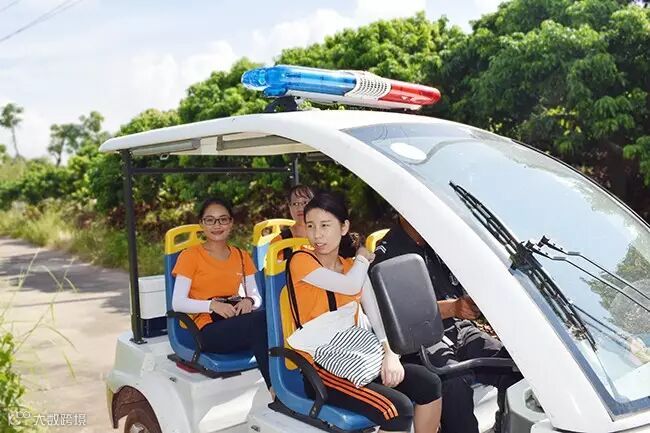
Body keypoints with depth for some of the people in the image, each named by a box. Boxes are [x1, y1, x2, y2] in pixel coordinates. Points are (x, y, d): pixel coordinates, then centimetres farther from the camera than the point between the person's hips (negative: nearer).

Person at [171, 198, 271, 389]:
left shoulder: (242, 256, 18)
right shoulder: (190, 256, 2)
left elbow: (256, 296, 14)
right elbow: (177, 304, -5)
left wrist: (248, 301, -10)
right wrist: (212, 305, -20)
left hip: (235, 321, 5)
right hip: (206, 329, -5)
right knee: (261, 320, -33)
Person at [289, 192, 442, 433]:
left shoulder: (352, 266, 12)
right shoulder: (301, 262, -9)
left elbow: (377, 313, 0)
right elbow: (351, 287, -22)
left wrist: (390, 354, -16)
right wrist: (362, 257, -1)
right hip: (317, 368, -7)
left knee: (428, 384, -5)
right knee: (398, 409, -22)